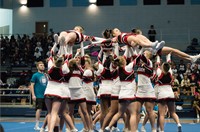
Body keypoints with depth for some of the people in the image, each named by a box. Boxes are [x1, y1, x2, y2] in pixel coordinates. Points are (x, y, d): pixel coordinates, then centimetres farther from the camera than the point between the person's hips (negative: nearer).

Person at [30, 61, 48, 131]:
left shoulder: (46, 75, 14)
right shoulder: (35, 75, -2)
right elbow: (31, 85, -5)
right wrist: (33, 95, -13)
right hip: (39, 96, -6)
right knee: (39, 109, -10)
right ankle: (36, 125, -3)